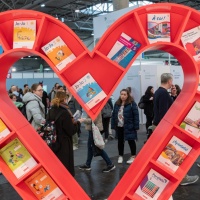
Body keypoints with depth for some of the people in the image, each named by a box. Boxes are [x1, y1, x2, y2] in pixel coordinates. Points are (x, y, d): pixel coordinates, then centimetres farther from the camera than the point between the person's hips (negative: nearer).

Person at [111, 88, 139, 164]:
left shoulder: (132, 103, -10)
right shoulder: (117, 104, 7)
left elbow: (136, 115, -12)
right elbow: (113, 115, 9)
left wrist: (136, 126, -15)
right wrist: (113, 125, 4)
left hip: (129, 126, -5)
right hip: (119, 126, 5)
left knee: (131, 141, 6)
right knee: (120, 141, 13)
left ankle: (133, 156, 19)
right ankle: (120, 156, 27)